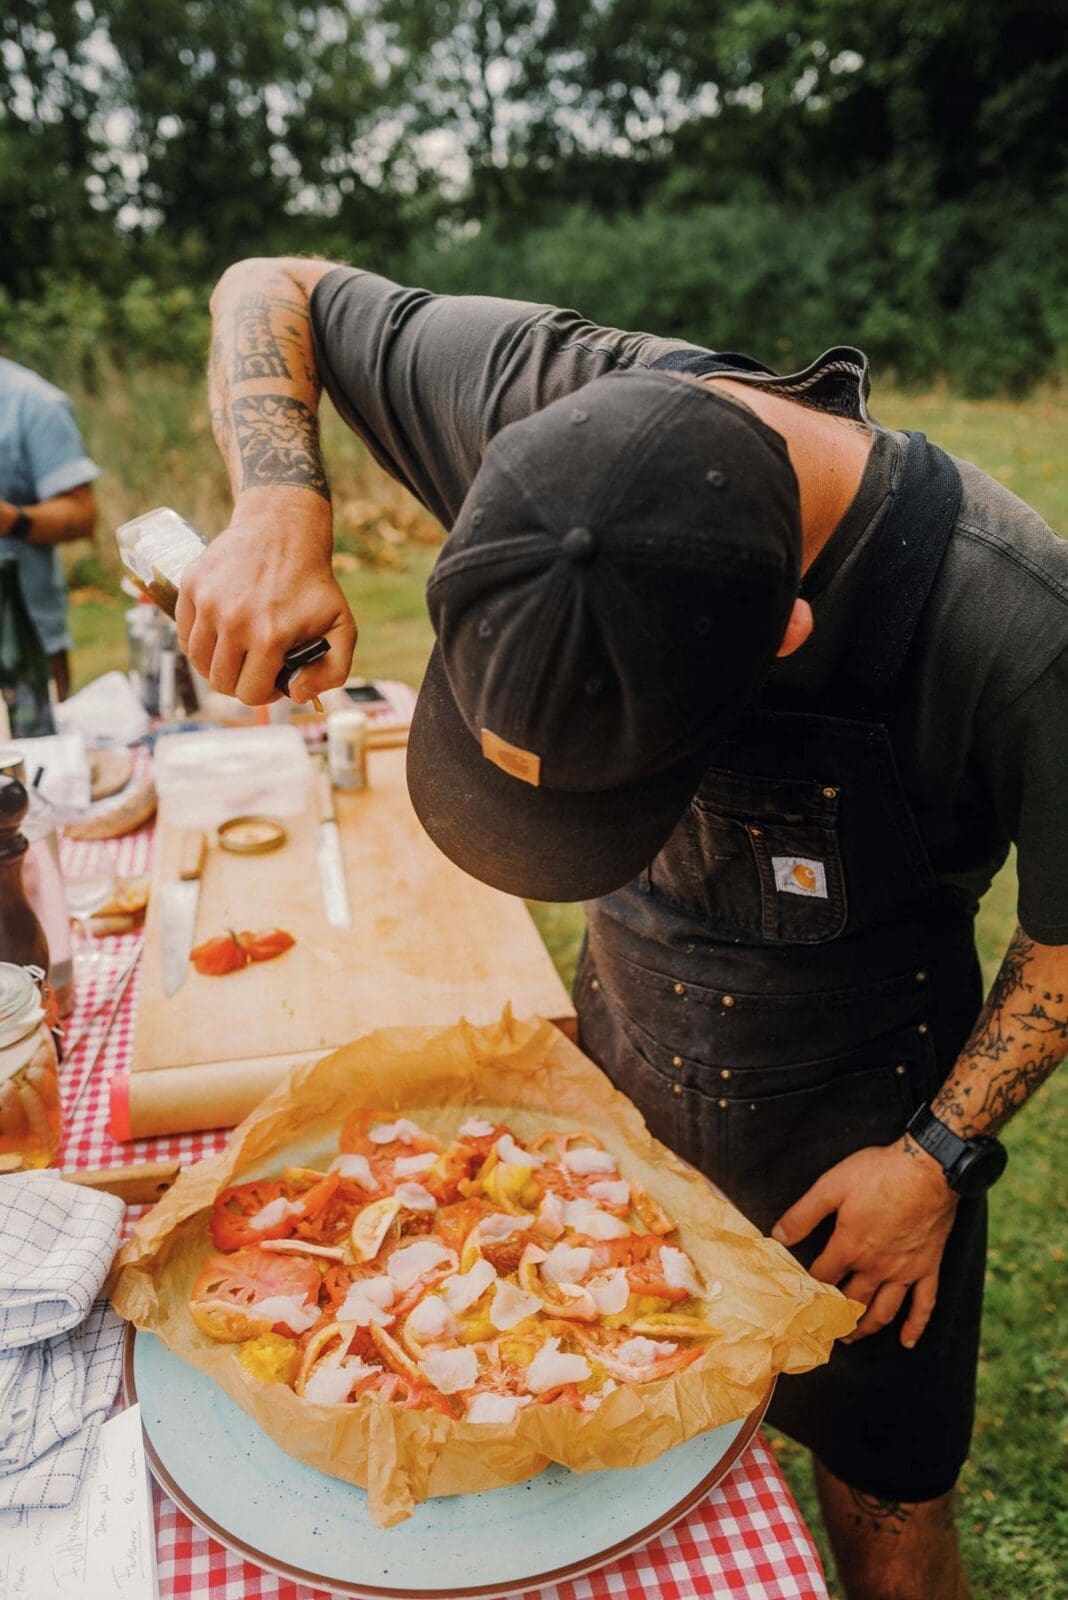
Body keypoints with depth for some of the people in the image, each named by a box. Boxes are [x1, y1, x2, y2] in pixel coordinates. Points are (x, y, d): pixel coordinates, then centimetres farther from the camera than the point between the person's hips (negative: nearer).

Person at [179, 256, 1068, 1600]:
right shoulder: (553, 403, -24)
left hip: (858, 1108, -3)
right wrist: (280, 511, -25)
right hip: (625, 1039, 4)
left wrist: (940, 1159, -11)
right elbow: (267, 293, -8)